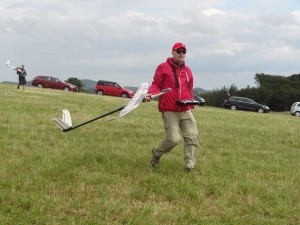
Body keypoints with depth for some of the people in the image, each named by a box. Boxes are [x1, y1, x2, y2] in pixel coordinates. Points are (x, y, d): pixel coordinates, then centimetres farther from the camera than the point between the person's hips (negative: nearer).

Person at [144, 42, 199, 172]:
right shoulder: (163, 67, 0)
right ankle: (156, 154, 21)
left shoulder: (188, 71, 15)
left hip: (186, 111, 6)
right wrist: (150, 94, -21)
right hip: (169, 111, -5)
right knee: (173, 139, -9)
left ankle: (189, 167, -1)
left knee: (192, 137, -5)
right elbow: (156, 84, -3)